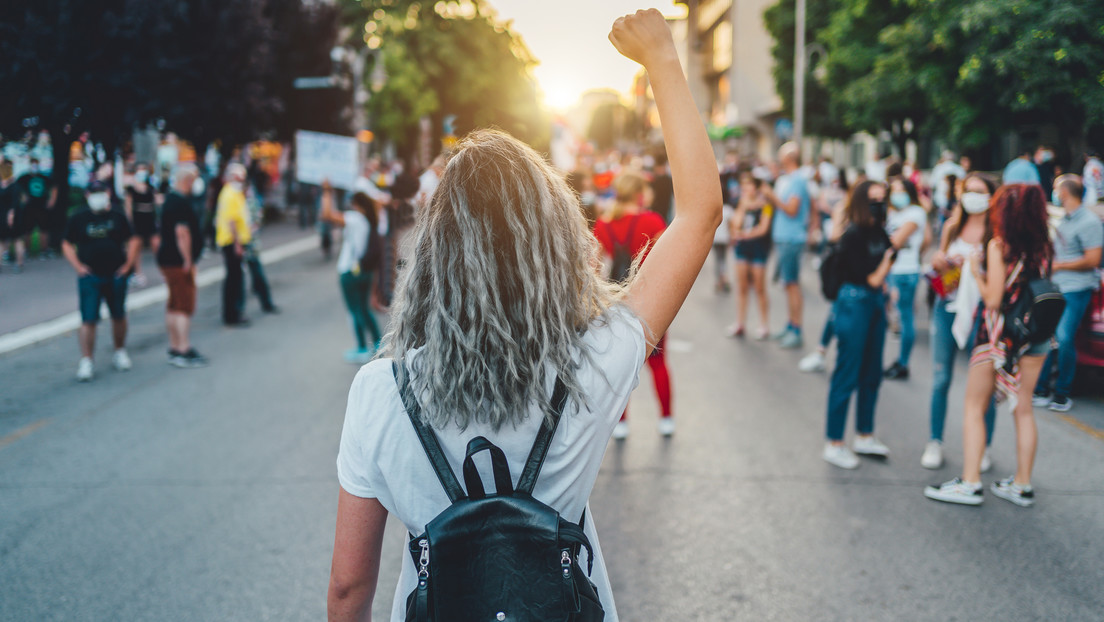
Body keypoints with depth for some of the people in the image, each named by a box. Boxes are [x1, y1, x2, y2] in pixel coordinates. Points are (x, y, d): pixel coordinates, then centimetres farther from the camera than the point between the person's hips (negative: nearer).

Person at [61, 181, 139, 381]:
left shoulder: (117, 218, 5)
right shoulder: (78, 219, 2)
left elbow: (133, 241, 12)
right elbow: (67, 245, 6)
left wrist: (128, 263, 1)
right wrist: (78, 266, -5)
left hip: (116, 276, 2)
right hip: (90, 277, -2)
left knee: (118, 316, 13)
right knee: (88, 319, -7)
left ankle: (120, 352, 31)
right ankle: (86, 361, -3)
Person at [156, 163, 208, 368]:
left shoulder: (169, 198, 15)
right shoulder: (181, 203, -18)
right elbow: (182, 233, -24)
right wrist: (188, 261, -21)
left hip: (167, 259, 10)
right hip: (179, 262, -10)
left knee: (174, 306, 14)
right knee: (184, 306, -8)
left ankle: (175, 348, 21)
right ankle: (184, 351, -8)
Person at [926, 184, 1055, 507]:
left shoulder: (998, 245, -13)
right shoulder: (1043, 247, 3)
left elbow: (993, 299, -15)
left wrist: (977, 274, 0)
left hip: (1000, 333, -5)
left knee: (974, 407, 4)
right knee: (1023, 408, 12)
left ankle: (970, 483, 0)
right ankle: (1022, 484, 17)